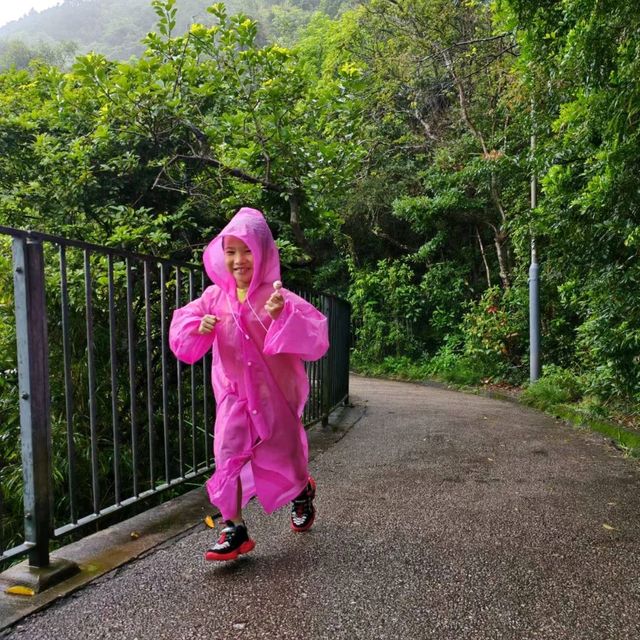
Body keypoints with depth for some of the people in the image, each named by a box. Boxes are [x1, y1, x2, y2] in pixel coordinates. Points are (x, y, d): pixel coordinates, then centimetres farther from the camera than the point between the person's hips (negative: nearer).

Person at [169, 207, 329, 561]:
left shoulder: (278, 297, -17)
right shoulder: (215, 297, -4)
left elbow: (316, 339, -26)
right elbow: (181, 335, -1)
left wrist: (283, 315, -41)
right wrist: (199, 327, -23)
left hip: (275, 395, -2)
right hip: (234, 395, 3)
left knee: (283, 458, 14)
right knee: (228, 457, -2)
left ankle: (303, 490, 48)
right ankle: (234, 531, 14)